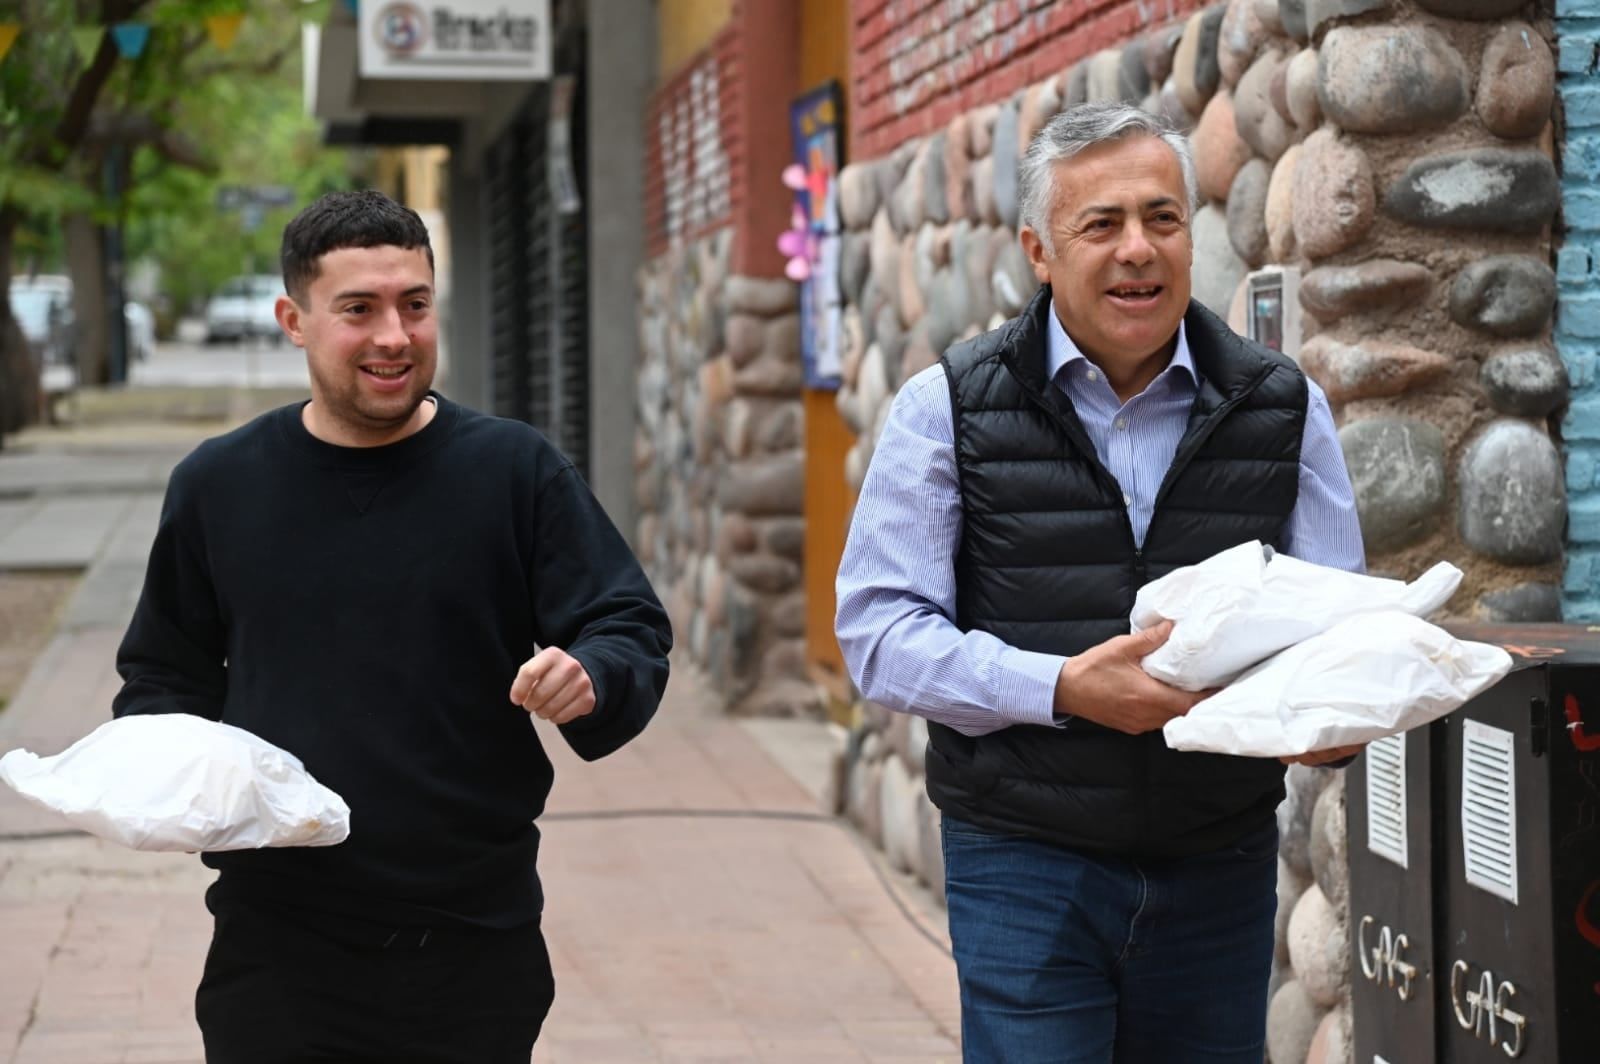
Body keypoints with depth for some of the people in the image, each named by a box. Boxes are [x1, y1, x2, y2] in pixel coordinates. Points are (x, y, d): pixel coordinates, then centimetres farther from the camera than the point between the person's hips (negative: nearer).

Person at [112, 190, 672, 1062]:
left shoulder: (515, 469, 0)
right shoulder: (218, 484, 5)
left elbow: (633, 631, 0)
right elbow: (163, 675, 16)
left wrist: (590, 678, -23)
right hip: (275, 950, 1)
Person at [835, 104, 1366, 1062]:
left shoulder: (1283, 408, 6)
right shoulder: (950, 409, -2)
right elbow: (880, 631, -7)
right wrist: (1060, 687, -21)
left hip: (1221, 867, 3)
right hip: (1026, 865, -3)